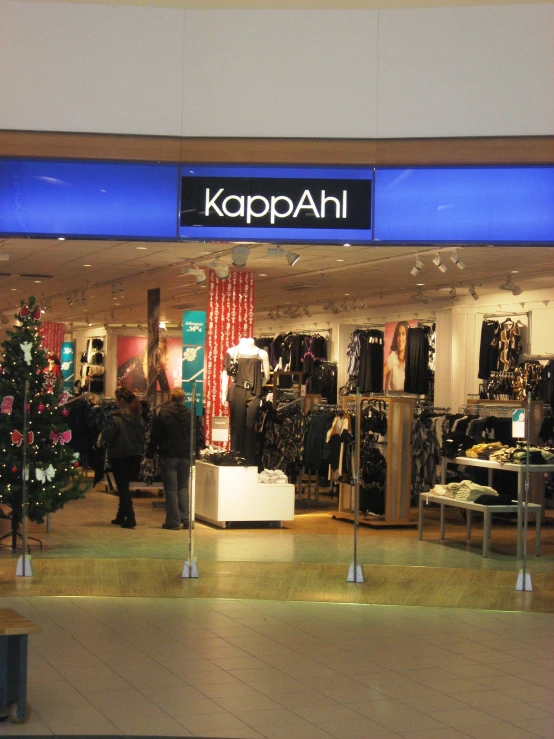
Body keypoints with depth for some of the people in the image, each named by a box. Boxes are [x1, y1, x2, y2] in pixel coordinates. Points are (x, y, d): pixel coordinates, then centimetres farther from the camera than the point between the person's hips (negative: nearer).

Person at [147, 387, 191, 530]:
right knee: (183, 487, 13)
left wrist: (150, 454, 4)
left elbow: (155, 436, -4)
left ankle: (173, 521, 1)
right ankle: (186, 518, 5)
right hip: (185, 456, 3)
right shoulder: (189, 415, 0)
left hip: (168, 456, -3)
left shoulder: (163, 413, -7)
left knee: (171, 489, 1)